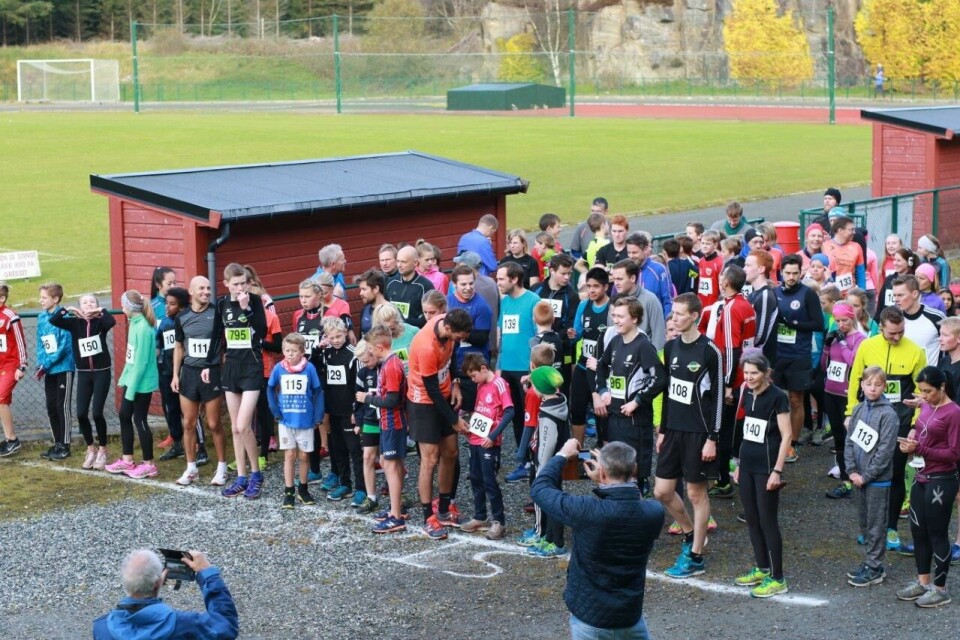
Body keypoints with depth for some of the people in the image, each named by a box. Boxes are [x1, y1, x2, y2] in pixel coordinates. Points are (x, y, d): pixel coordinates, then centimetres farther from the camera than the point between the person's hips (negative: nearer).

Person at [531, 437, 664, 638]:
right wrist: (605, 483, 10)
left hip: (589, 618, -3)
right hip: (631, 615, 3)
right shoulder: (654, 513, -13)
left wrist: (562, 455, 5)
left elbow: (540, 488, -8)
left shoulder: (587, 511, -25)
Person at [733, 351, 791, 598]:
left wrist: (777, 471, -17)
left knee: (768, 521, -4)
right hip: (748, 465, 7)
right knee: (752, 519, 13)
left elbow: (786, 436, -14)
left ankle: (777, 579, 2)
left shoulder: (777, 397, -13)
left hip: (766, 468, -7)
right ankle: (762, 569, 26)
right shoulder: (748, 395, 8)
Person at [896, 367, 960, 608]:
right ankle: (923, 581, 27)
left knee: (937, 534, 2)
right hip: (921, 479, 8)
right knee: (918, 531, 14)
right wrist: (911, 439, -2)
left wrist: (920, 449, -22)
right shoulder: (926, 407, 6)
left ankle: (940, 589, 13)